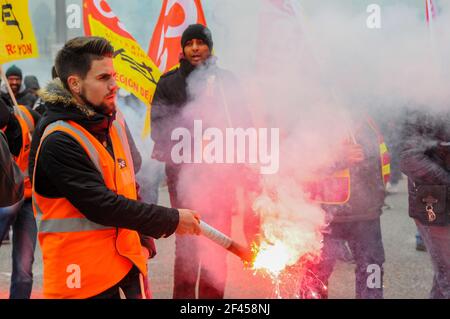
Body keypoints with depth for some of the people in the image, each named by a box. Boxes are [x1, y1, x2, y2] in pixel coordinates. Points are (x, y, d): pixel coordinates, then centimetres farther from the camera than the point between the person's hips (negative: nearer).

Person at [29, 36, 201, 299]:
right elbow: (102, 207, -22)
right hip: (84, 280, -8)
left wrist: (143, 238, 17)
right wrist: (172, 220, -16)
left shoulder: (114, 121, 9)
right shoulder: (58, 141, -18)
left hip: (128, 265, 8)